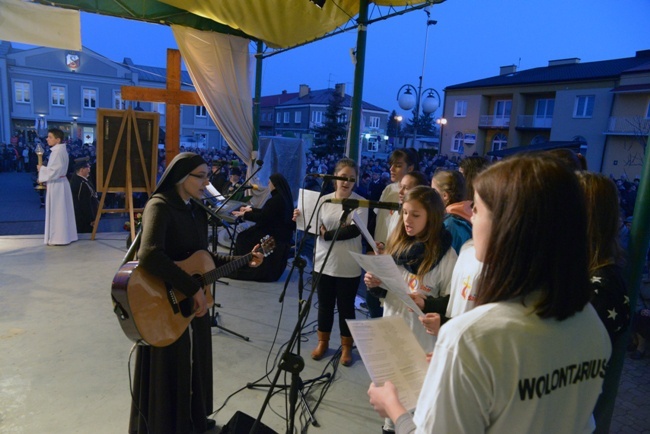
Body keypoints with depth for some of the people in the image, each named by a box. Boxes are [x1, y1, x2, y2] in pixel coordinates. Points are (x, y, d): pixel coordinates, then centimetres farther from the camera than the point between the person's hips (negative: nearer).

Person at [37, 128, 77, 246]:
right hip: (59, 183, 10)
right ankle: (65, 236, 20)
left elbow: (54, 170, -22)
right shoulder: (61, 150, 13)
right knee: (61, 211, 13)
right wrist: (44, 168, 8)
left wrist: (41, 168, -8)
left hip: (56, 184, -10)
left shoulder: (57, 151, -18)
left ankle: (59, 238, 4)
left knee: (57, 211, -3)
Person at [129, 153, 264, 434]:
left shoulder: (198, 212, 7)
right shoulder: (160, 206, -20)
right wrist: (193, 288, -31)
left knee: (193, 365, 23)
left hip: (193, 304, 8)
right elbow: (149, 256, -36)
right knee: (167, 373, 10)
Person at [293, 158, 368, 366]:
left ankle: (346, 347, 28)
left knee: (346, 307, 10)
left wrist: (327, 234, -18)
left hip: (348, 267, -3)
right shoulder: (324, 200, 6)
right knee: (325, 305, 16)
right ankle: (323, 342, 35)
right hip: (324, 263, 3)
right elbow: (314, 227, 11)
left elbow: (355, 230, -19)